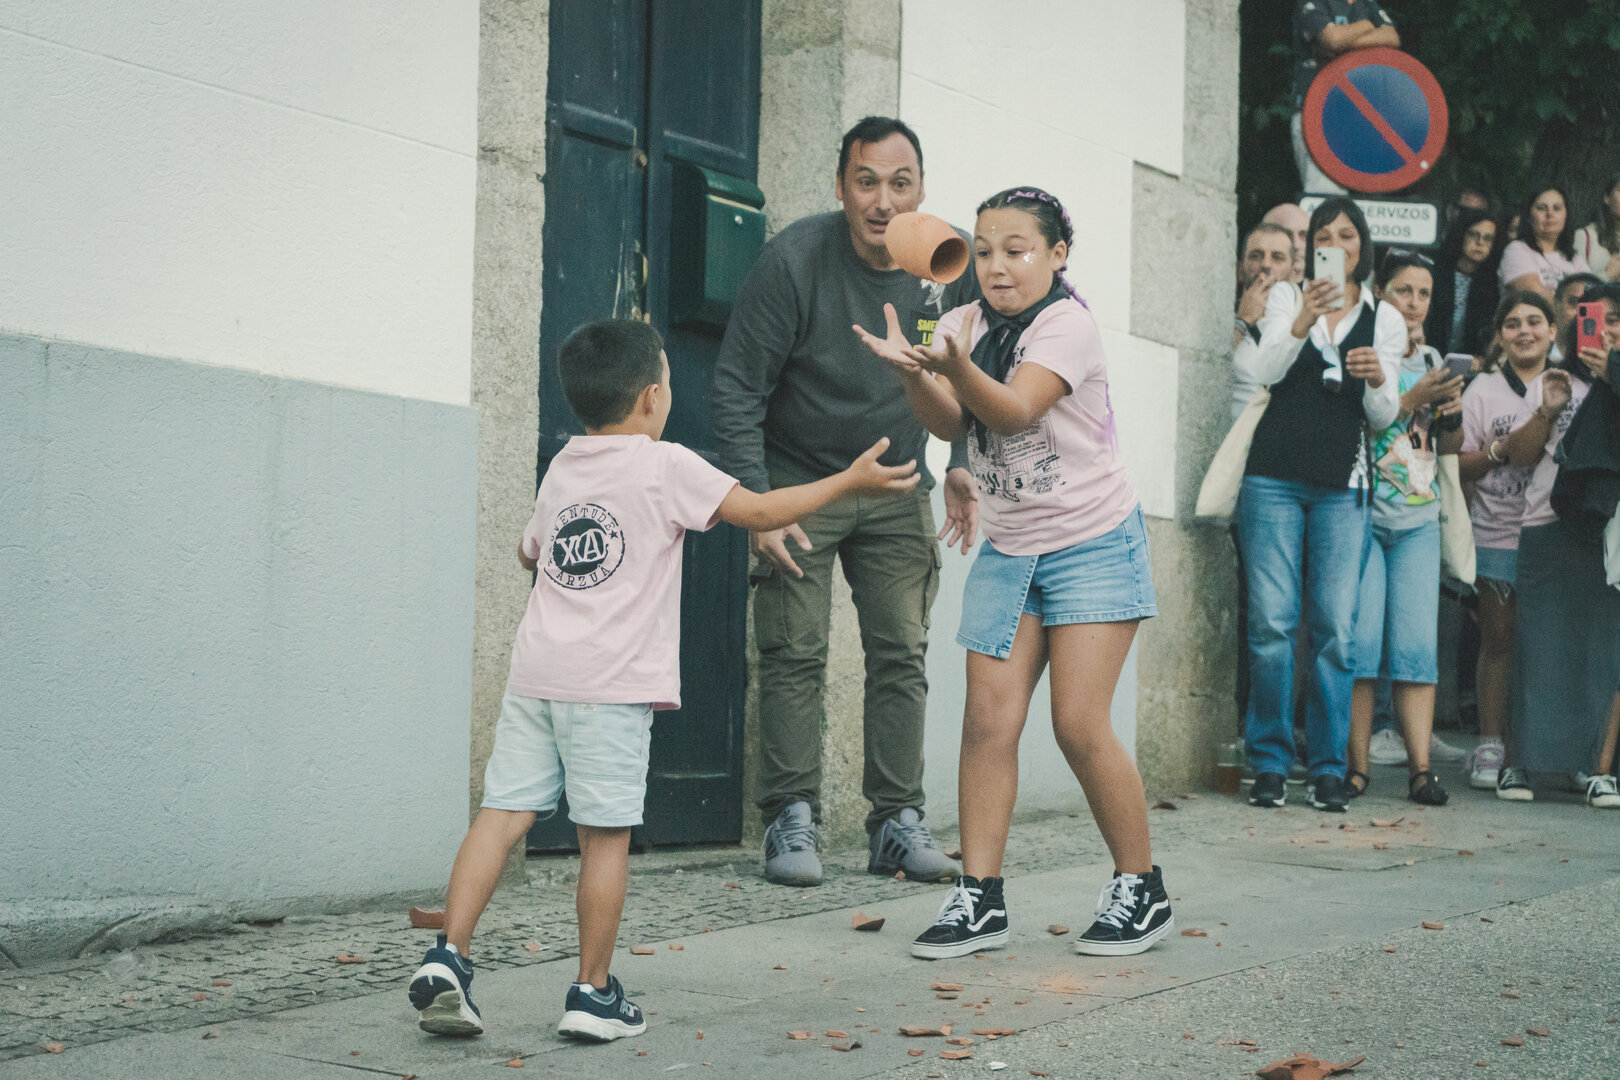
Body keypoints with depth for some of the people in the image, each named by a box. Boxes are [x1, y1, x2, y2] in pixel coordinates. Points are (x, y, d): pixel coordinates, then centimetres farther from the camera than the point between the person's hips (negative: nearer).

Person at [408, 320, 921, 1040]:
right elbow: (758, 511, -2)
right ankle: (593, 994, 8)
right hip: (611, 684, -6)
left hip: (535, 675, 6)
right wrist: (850, 481, 7)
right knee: (605, 835, 1)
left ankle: (448, 957, -3)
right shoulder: (666, 467, -2)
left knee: (504, 811, 5)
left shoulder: (560, 469, 17)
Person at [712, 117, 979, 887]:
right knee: (794, 655, -6)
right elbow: (738, 387, -15)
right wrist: (757, 504, -21)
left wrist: (961, 463, -1)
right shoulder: (794, 260, -19)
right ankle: (791, 822, 1)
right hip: (799, 481, -3)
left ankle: (898, 822, 7)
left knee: (901, 655, 0)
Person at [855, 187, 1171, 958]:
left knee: (1080, 723, -9)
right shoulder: (967, 323, 5)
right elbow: (951, 424, -9)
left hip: (1093, 546, -5)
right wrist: (911, 373, -28)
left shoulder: (1067, 323, -13)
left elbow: (1015, 410, -27)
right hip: (1008, 549, 5)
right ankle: (979, 896, 4)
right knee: (988, 719, -3)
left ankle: (1142, 891, 6)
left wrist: (955, 366, -45)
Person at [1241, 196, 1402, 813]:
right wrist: (1301, 322, -23)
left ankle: (1328, 769, 3)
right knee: (1272, 623, -6)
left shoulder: (1386, 320, 14)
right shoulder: (1285, 298, 12)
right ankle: (1270, 764, 3)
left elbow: (1383, 417, 7)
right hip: (1276, 477, -1)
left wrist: (1380, 381, -15)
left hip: (1342, 485, 1)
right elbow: (1268, 370, -5)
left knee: (1336, 629, -5)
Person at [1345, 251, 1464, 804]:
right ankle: (1357, 765, 0)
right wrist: (1412, 400, -18)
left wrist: (1449, 416, -2)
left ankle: (1420, 767, -3)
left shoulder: (1432, 360, 16)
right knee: (1361, 638, -8)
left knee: (1417, 644, -2)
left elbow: (1442, 444, 18)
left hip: (1418, 520, 5)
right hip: (1362, 513, -4)